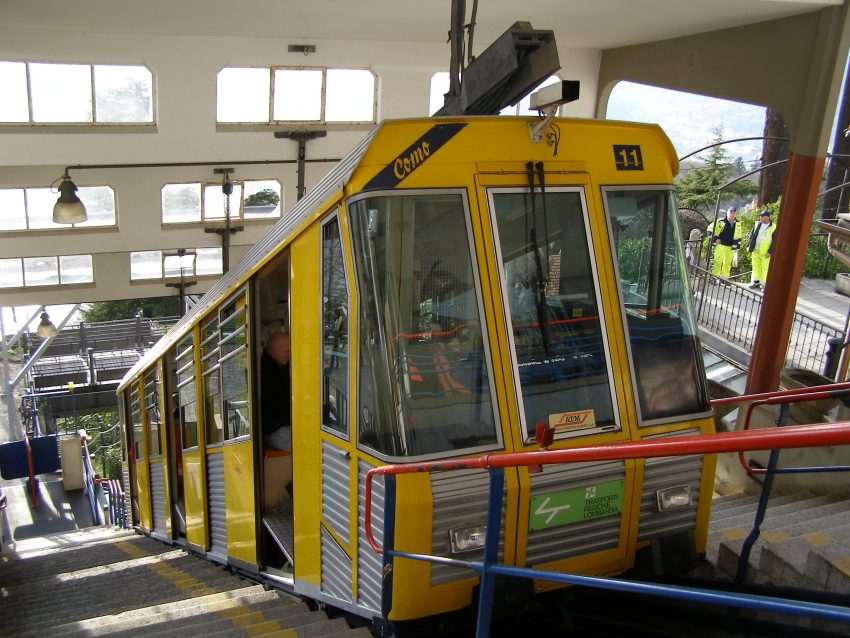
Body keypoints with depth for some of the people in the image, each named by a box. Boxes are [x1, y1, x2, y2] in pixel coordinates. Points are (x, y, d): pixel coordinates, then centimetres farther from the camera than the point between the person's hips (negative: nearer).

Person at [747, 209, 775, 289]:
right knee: (756, 267, 12)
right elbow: (752, 236, 13)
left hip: (765, 253, -5)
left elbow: (774, 241, -8)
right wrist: (749, 246, 7)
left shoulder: (773, 228, -8)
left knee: (765, 268, -1)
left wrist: (770, 252, -12)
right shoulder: (757, 225, 7)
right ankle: (756, 282, 22)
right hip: (755, 250, 5)